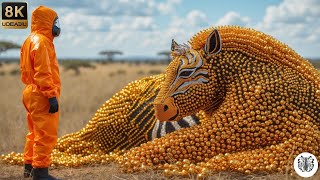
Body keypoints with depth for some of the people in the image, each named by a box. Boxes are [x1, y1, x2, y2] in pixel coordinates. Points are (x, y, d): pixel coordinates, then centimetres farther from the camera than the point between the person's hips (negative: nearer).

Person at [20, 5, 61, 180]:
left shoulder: (30, 41, 16)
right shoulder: (41, 41, -14)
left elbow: (25, 71, 19)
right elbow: (43, 72, -21)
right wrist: (52, 95, -22)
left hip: (31, 93, 10)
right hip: (42, 95, -10)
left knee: (35, 133, 19)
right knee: (46, 135, -7)